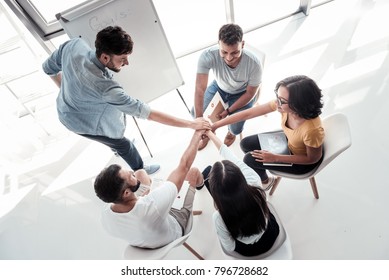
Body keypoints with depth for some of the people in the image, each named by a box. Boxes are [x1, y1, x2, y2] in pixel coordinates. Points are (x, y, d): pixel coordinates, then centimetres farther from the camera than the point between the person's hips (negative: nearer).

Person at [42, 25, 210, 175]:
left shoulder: (74, 45, -26)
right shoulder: (105, 87, -46)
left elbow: (49, 67, -6)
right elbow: (148, 113, -43)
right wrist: (191, 124, -38)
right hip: (83, 123, -7)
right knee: (123, 145, 16)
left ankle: (117, 146, 66)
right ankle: (139, 171, 46)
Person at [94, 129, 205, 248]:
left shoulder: (105, 217, -31)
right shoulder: (153, 205, -48)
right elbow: (184, 166, -38)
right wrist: (198, 134, -25)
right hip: (176, 225, -4)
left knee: (141, 173, 10)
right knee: (193, 171, -1)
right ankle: (199, 182, 37)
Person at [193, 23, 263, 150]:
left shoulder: (254, 64, -36)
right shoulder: (207, 56, -37)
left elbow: (250, 93, -20)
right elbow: (200, 89, -37)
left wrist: (228, 111, -20)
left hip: (242, 94, -2)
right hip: (219, 87, 2)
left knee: (235, 128, -15)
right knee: (195, 112, -6)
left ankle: (231, 132, 27)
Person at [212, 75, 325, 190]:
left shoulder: (312, 129, -41)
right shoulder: (282, 103, -27)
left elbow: (313, 159, -21)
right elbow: (248, 113, -21)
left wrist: (275, 158, -22)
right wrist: (215, 125, -20)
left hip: (303, 162, -5)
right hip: (288, 140, 6)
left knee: (250, 159, -10)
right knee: (246, 144, 2)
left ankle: (265, 181, 26)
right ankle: (259, 173, 32)